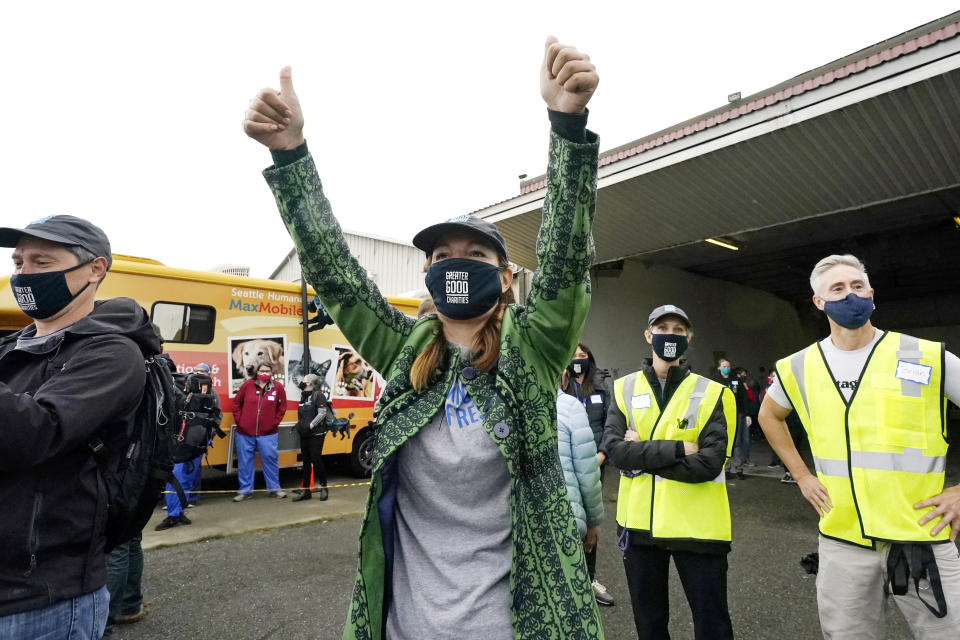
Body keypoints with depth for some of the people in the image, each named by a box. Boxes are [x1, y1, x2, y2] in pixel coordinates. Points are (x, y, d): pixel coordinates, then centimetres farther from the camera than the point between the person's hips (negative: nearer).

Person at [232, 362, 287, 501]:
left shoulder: (278, 388, -1)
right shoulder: (247, 385, -1)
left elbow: (282, 408, 6)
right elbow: (236, 403, 6)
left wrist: (274, 423, -1)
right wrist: (238, 420, 1)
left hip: (268, 433, -1)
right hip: (245, 433, 1)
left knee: (270, 460, 3)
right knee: (244, 462, 8)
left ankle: (274, 488, 18)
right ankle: (245, 490, 21)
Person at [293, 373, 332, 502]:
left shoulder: (318, 395, -10)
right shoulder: (303, 396, 14)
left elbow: (322, 413, -17)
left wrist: (311, 425, -18)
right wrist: (300, 426, 8)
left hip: (316, 434, -8)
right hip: (304, 435, 8)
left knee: (316, 460, -5)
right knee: (306, 462, 10)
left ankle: (323, 487, 10)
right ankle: (305, 491, 16)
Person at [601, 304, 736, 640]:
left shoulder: (713, 394, -5)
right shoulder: (625, 388, 0)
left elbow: (709, 464, -17)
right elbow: (613, 448, -14)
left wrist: (642, 454, -16)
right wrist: (677, 449, -20)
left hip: (696, 525, -2)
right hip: (639, 522, 3)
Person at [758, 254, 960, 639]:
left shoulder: (928, 357, -6)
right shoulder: (801, 367, 1)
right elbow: (769, 416, 18)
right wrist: (802, 477, 10)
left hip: (922, 538, -2)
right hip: (842, 540, 2)